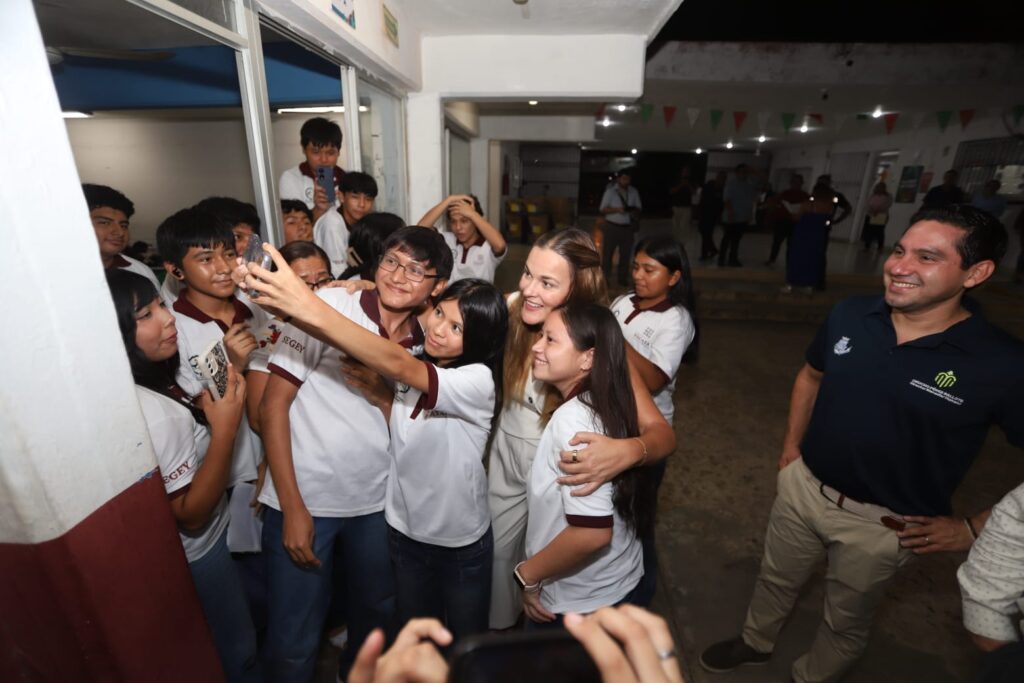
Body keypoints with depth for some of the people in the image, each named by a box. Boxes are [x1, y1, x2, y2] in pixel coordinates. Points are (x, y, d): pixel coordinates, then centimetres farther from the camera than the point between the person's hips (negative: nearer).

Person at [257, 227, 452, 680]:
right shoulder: (327, 305, -14)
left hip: (376, 502, 5)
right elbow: (273, 404, -12)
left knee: (377, 611, 25)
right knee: (294, 642, 11)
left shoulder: (423, 343, 0)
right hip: (304, 500, -4)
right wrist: (293, 505, -12)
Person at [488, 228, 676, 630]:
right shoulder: (512, 309, -18)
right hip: (507, 464, 3)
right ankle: (500, 625, 57)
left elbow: (661, 432, -30)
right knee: (496, 554, 23)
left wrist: (626, 451, -50)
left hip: (561, 476, -3)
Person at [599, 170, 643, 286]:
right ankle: (605, 278, 6)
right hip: (612, 226, -3)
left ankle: (623, 278, 15)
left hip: (628, 227, 3)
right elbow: (602, 209, -5)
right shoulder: (610, 191, -2)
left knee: (626, 254, 5)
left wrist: (635, 212, -8)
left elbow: (638, 208, 15)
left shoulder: (634, 192, 8)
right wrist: (617, 210, -19)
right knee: (608, 253, 0)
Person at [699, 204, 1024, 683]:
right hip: (802, 486, 4)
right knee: (775, 578, 27)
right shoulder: (850, 315, -12)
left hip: (882, 523, -3)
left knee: (845, 621, 24)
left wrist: (973, 527, -11)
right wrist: (791, 447, 4)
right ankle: (755, 643, 56)